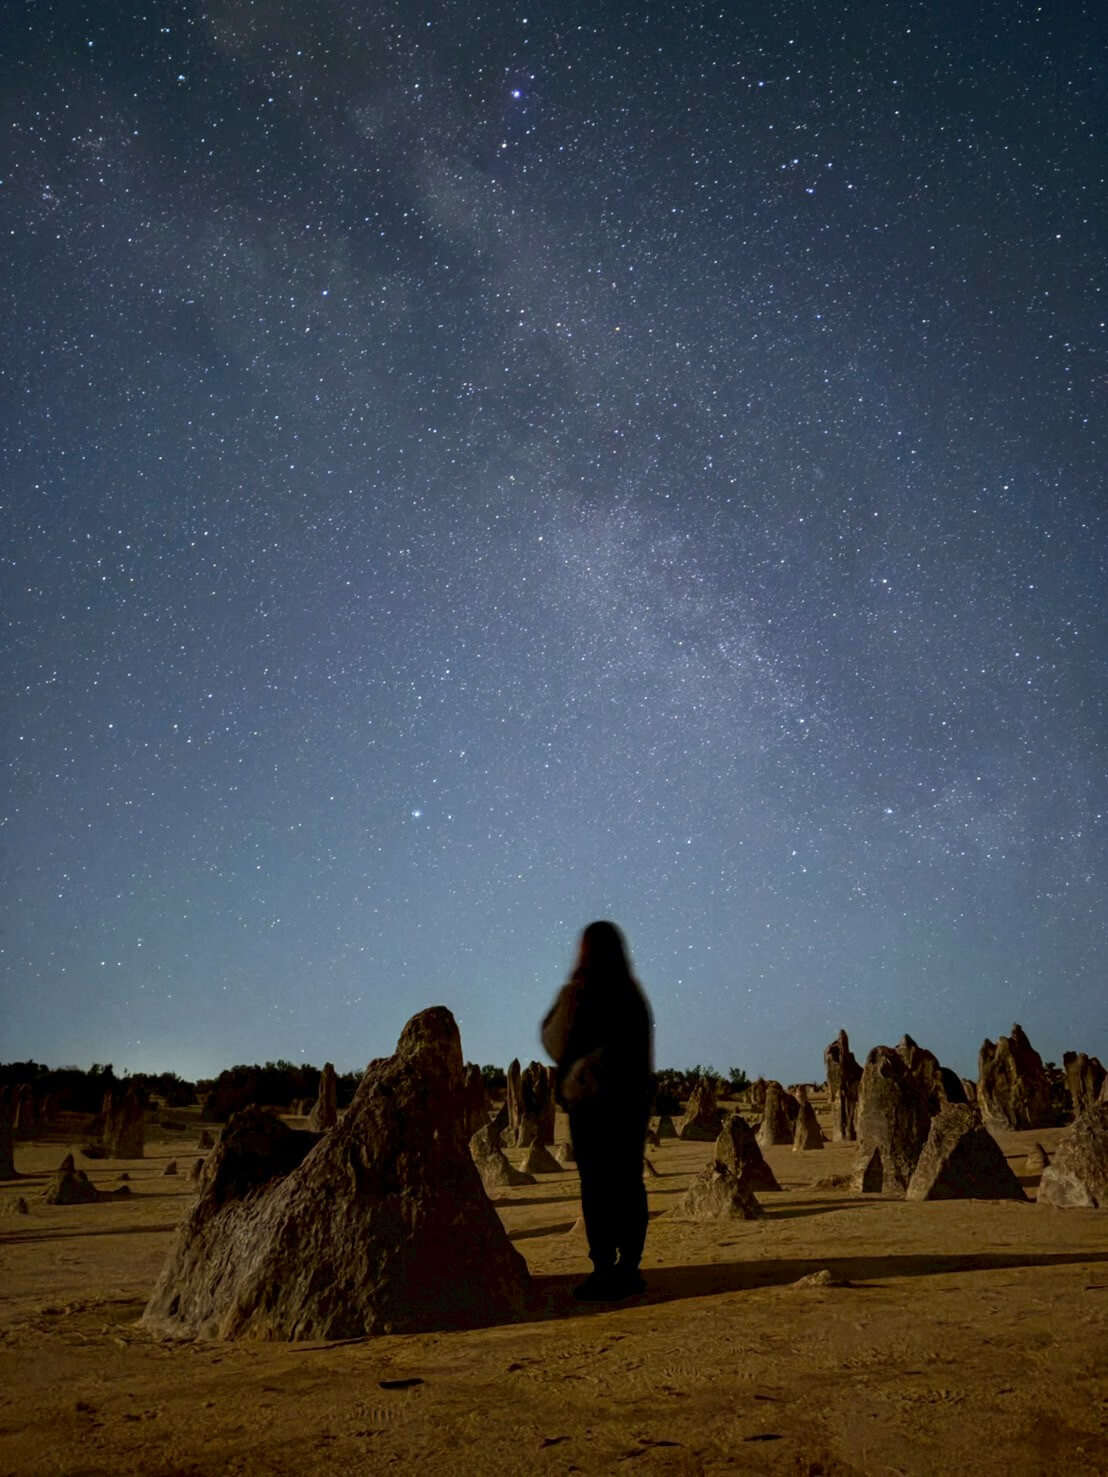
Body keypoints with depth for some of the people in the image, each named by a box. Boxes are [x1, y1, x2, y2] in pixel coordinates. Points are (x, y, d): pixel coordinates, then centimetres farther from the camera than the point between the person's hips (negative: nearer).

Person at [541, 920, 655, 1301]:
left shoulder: (578, 993, -9)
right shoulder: (633, 992, 6)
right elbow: (643, 1045, 12)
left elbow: (554, 1040, 0)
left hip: (591, 1098, -5)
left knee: (596, 1184, 1)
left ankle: (604, 1270, 3)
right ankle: (629, 1266, 16)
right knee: (629, 1182, 10)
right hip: (634, 1096, 5)